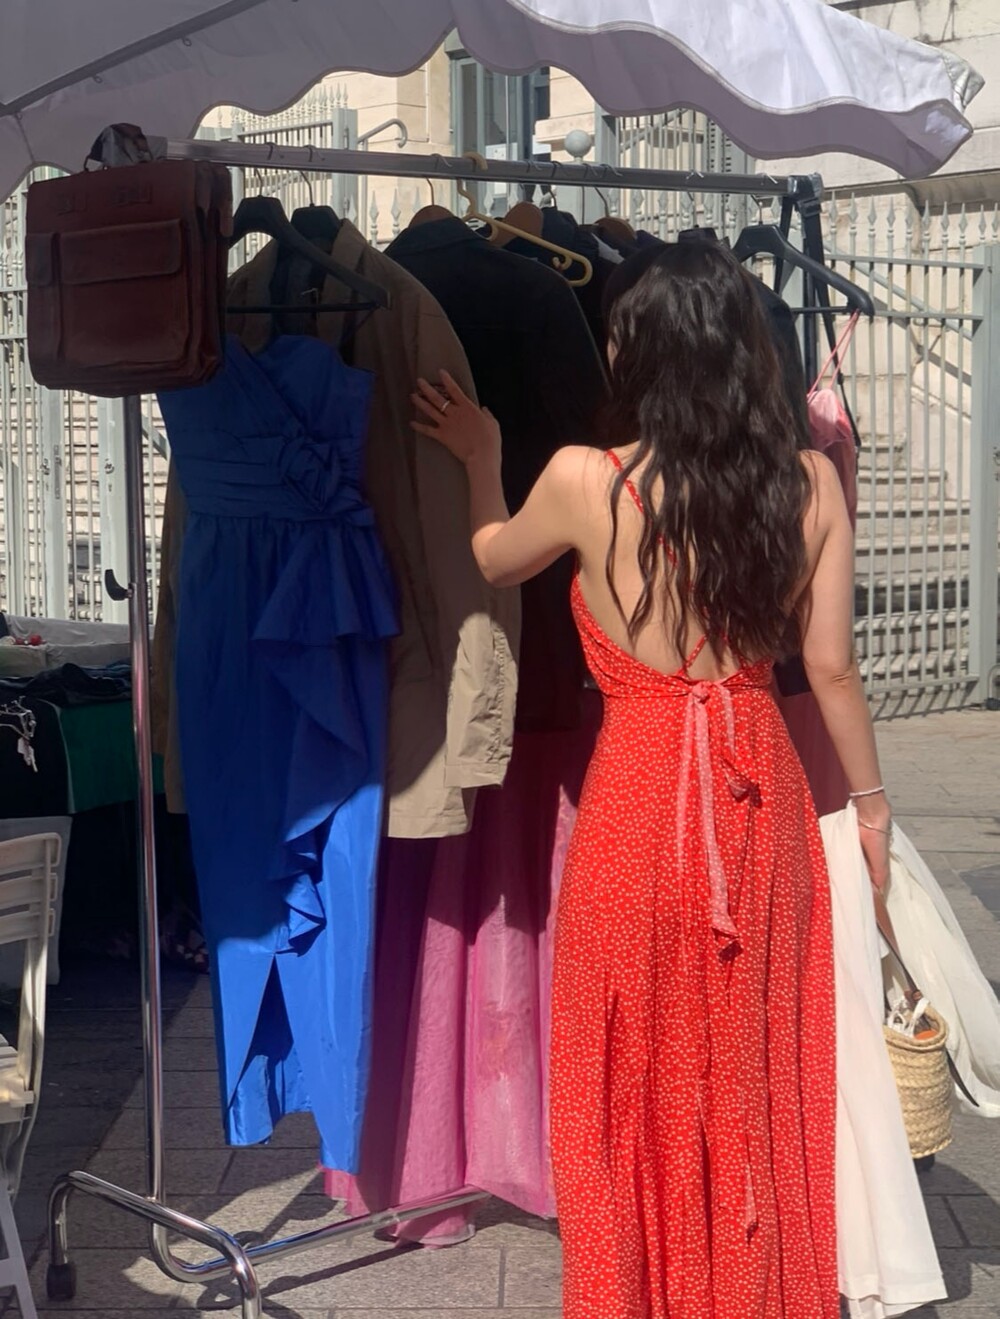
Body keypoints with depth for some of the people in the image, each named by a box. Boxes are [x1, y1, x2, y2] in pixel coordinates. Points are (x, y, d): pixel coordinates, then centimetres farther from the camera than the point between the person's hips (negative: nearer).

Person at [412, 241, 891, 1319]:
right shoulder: (810, 482, -7)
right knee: (755, 1055, 19)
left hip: (641, 790, -3)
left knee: (642, 1063, 14)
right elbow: (831, 666, -2)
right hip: (762, 791, 3)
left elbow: (491, 561, 7)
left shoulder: (585, 481, -14)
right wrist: (868, 798, 11)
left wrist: (482, 463, 25)